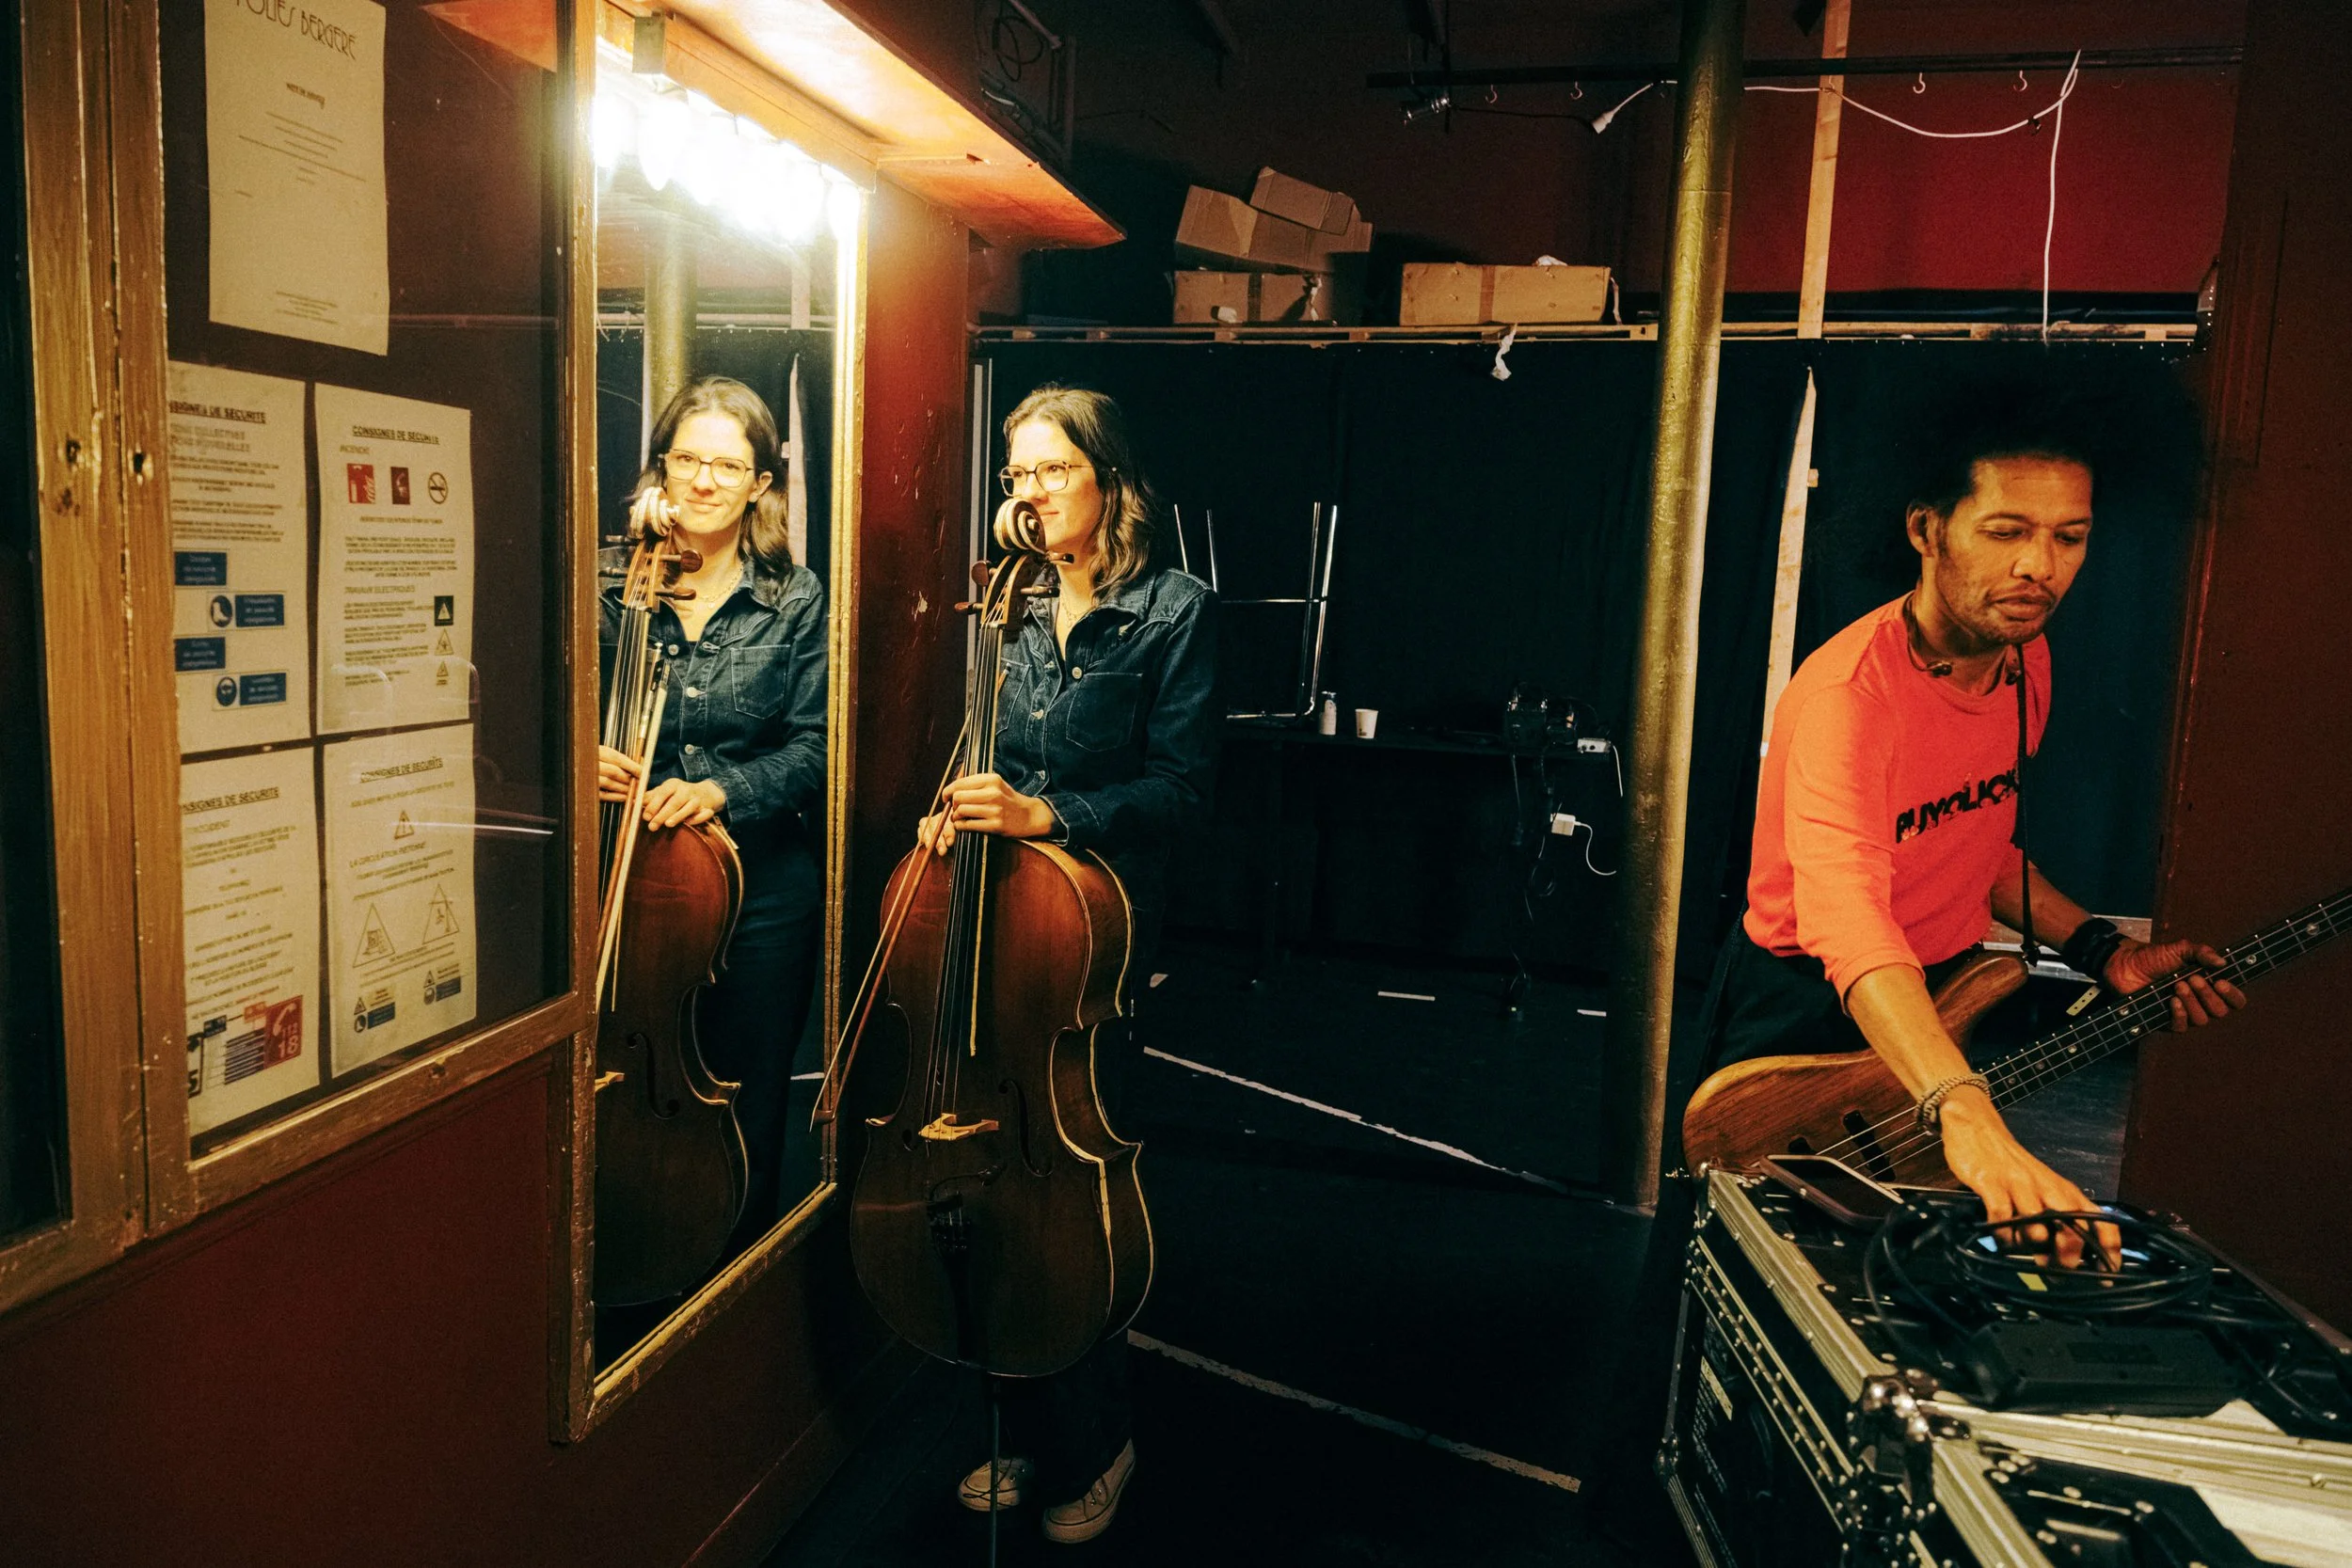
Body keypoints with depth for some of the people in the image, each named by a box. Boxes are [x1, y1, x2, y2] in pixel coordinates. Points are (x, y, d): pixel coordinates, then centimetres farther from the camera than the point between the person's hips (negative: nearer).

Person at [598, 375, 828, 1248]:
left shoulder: (795, 601, 1)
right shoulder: (609, 584, 2)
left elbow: (811, 749, -2)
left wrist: (721, 789, -18)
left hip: (761, 889, 0)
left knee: (744, 1113, 10)